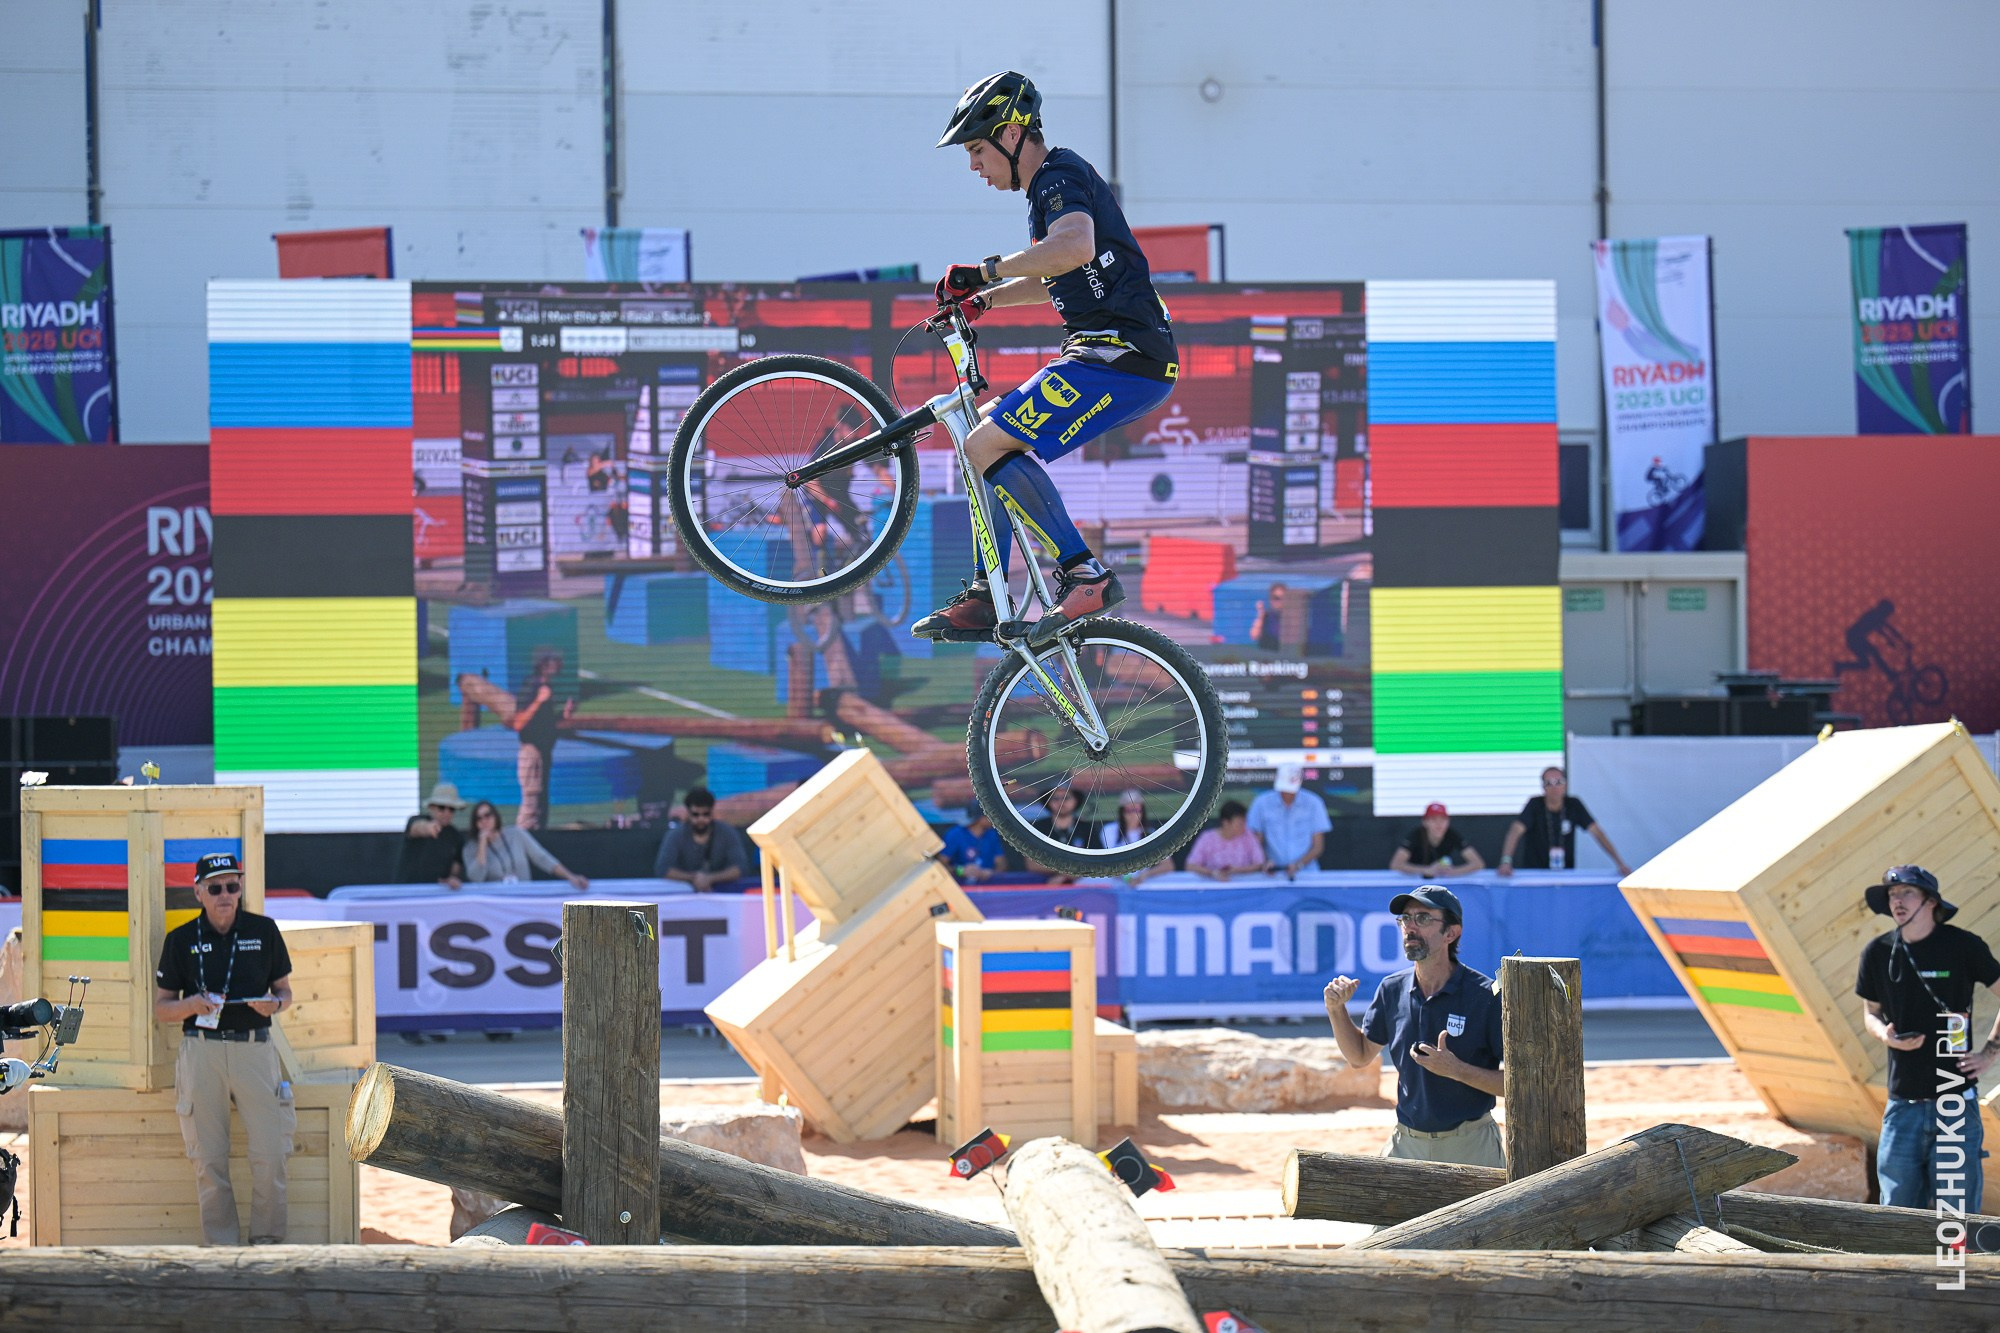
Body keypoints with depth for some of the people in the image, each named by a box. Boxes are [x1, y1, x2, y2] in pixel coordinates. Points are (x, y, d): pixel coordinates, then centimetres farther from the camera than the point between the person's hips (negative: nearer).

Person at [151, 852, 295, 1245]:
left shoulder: (264, 931, 9)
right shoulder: (181, 939, 6)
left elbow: (285, 991, 16)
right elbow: (161, 1009, 8)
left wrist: (273, 1003, -8)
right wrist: (194, 1005, -13)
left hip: (255, 1048, 0)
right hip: (201, 1048, 0)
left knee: (270, 1154, -7)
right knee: (209, 1159, -1)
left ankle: (267, 1240, 7)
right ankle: (221, 1246, 7)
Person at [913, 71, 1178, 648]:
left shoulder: (1061, 176, -10)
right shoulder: (1048, 186, 22)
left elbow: (1075, 248, -33)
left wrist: (984, 270, -26)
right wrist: (982, 300, 27)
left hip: (1124, 356, -11)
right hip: (1113, 353, 11)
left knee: (988, 446, -19)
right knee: (992, 437, 17)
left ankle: (1085, 575, -22)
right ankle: (986, 600, 17)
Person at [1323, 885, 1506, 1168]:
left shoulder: (1487, 996, -12)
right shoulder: (1393, 990, 5)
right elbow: (1360, 1054, 20)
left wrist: (1456, 1070, -24)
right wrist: (1336, 1009, 3)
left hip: (1471, 1148, -4)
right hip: (1406, 1143, 4)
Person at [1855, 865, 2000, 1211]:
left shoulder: (1963, 946, -3)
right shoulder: (1878, 952, 6)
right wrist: (1885, 1035, -3)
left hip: (1956, 1101, -3)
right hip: (1903, 1102, 3)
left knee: (1956, 1211, -4)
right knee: (1897, 1210, 0)